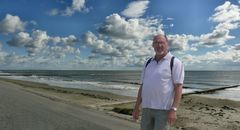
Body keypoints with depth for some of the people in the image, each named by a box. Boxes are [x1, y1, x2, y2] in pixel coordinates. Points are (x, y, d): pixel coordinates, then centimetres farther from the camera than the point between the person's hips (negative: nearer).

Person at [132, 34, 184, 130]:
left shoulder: (175, 62, -6)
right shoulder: (148, 63, 11)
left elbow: (178, 87, -12)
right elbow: (142, 86, 12)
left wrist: (174, 109, -20)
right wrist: (136, 107, 9)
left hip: (164, 109, -5)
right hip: (146, 108, 6)